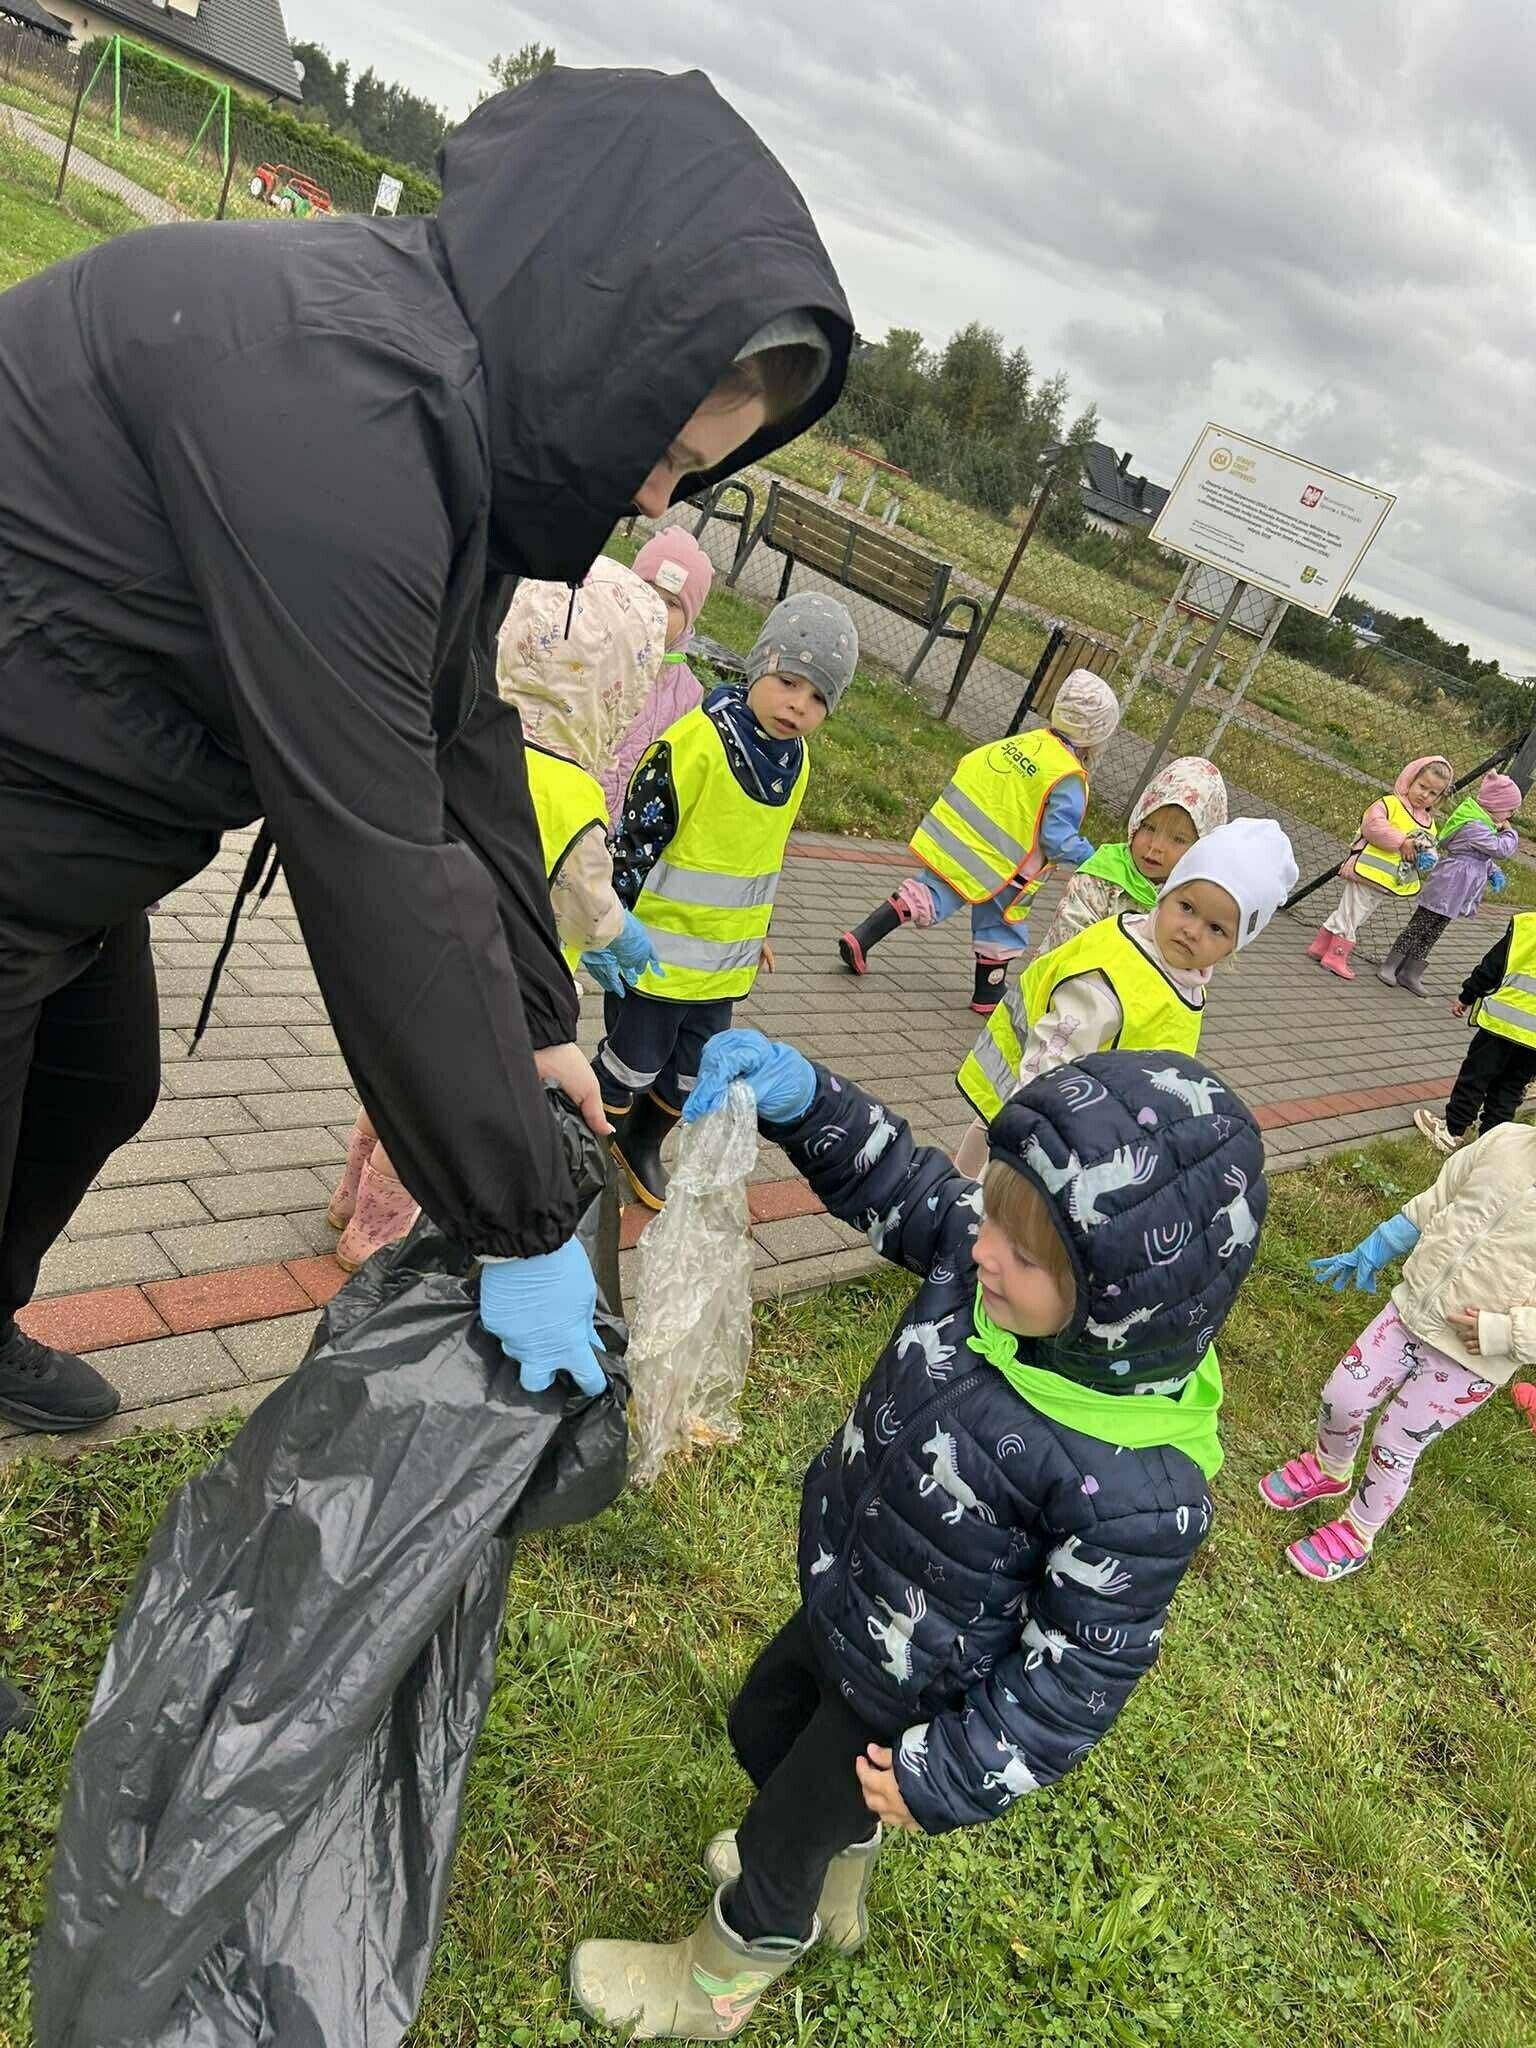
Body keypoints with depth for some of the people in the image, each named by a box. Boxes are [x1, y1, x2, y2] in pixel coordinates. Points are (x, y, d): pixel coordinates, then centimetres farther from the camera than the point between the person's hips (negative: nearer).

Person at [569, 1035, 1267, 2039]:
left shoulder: (1138, 1487, -39)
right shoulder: (991, 1261, -24)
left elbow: (1080, 1666, -25)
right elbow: (897, 1182, -9)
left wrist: (945, 1778, -15)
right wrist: (801, 1095, -27)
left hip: (907, 1700, -6)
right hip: (843, 1599, 6)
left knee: (780, 1836, 20)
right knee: (760, 1727, 31)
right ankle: (840, 1872, 63)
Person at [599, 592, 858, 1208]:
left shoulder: (796, 759, 2)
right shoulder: (698, 740, -22)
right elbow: (635, 838, -18)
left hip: (724, 958, 7)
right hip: (658, 949, -7)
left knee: (691, 1069, 20)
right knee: (633, 1061, 9)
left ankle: (641, 1144, 44)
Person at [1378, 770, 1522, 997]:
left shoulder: (1481, 823, 12)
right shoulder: (1474, 826, -21)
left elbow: (1484, 855, 23)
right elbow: (1501, 849, -21)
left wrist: (1493, 872, 8)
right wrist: (1510, 833, -2)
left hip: (1453, 892, 10)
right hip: (1447, 887, -10)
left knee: (1433, 932, 13)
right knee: (1419, 926, -3)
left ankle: (1411, 974, 18)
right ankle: (1389, 967, 5)